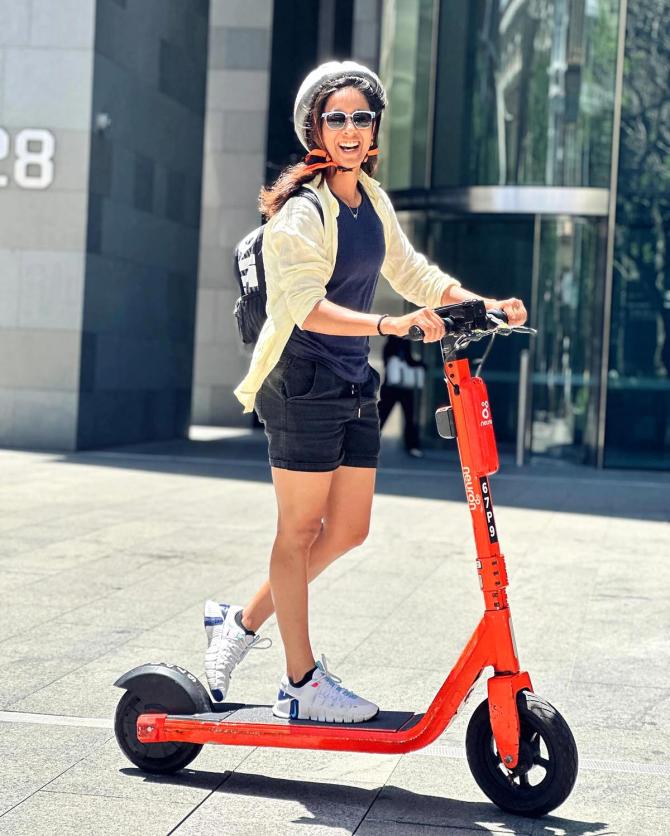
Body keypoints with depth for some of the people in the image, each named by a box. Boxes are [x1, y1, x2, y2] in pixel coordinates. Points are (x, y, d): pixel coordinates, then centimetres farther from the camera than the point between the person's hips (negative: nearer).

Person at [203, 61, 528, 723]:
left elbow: (411, 273, 20)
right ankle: (302, 683, 7)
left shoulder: (373, 201, 11)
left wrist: (482, 305, 7)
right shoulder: (301, 209, -13)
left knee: (348, 529, 11)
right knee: (300, 530, 0)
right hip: (302, 383, -8)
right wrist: (388, 325, -37)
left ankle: (242, 622, 27)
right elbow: (307, 305, -25)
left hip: (354, 384, 8)